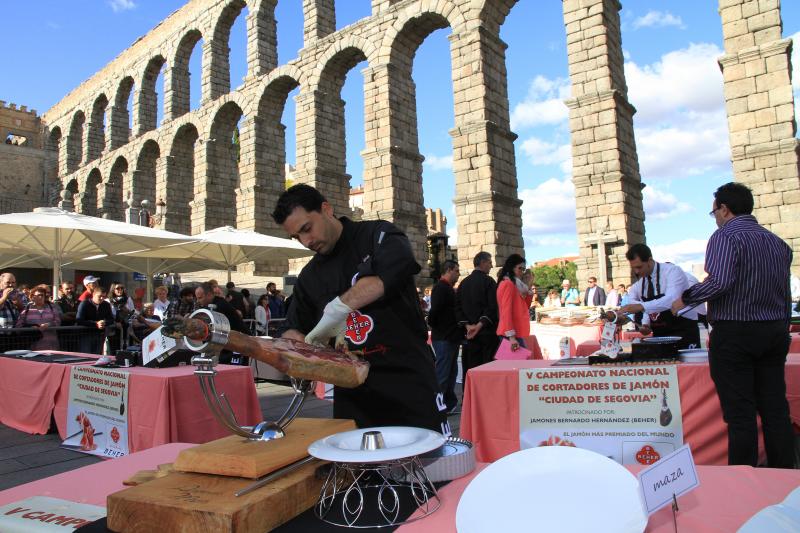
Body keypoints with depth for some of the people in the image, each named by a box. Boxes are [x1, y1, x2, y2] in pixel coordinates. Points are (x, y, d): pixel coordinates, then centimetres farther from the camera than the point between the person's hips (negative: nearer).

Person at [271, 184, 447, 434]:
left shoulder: (377, 235, -4)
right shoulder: (309, 277, 12)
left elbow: (398, 266, -27)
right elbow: (293, 329, 19)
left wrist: (339, 306, -30)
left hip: (408, 378, -4)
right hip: (352, 390, 5)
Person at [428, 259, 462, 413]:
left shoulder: (448, 288, 17)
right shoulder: (440, 288, -15)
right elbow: (434, 311, -23)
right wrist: (434, 326, -8)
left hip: (451, 337, 10)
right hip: (443, 338, -10)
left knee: (451, 372, 15)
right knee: (442, 374, -5)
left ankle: (449, 404, 25)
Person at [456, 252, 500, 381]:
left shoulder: (463, 283, 10)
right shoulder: (488, 281, -7)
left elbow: (458, 307, 6)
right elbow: (493, 307, -16)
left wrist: (468, 325, 0)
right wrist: (481, 324, -14)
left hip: (470, 332, 5)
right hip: (487, 331, -5)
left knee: (470, 368, 9)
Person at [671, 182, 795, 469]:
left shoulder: (726, 236, -11)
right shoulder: (778, 242, 13)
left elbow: (719, 281, -26)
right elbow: (784, 293, 16)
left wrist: (685, 298, -12)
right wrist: (781, 330, 22)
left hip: (734, 333, -7)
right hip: (775, 333, 7)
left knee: (739, 412, -1)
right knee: (775, 407, 13)